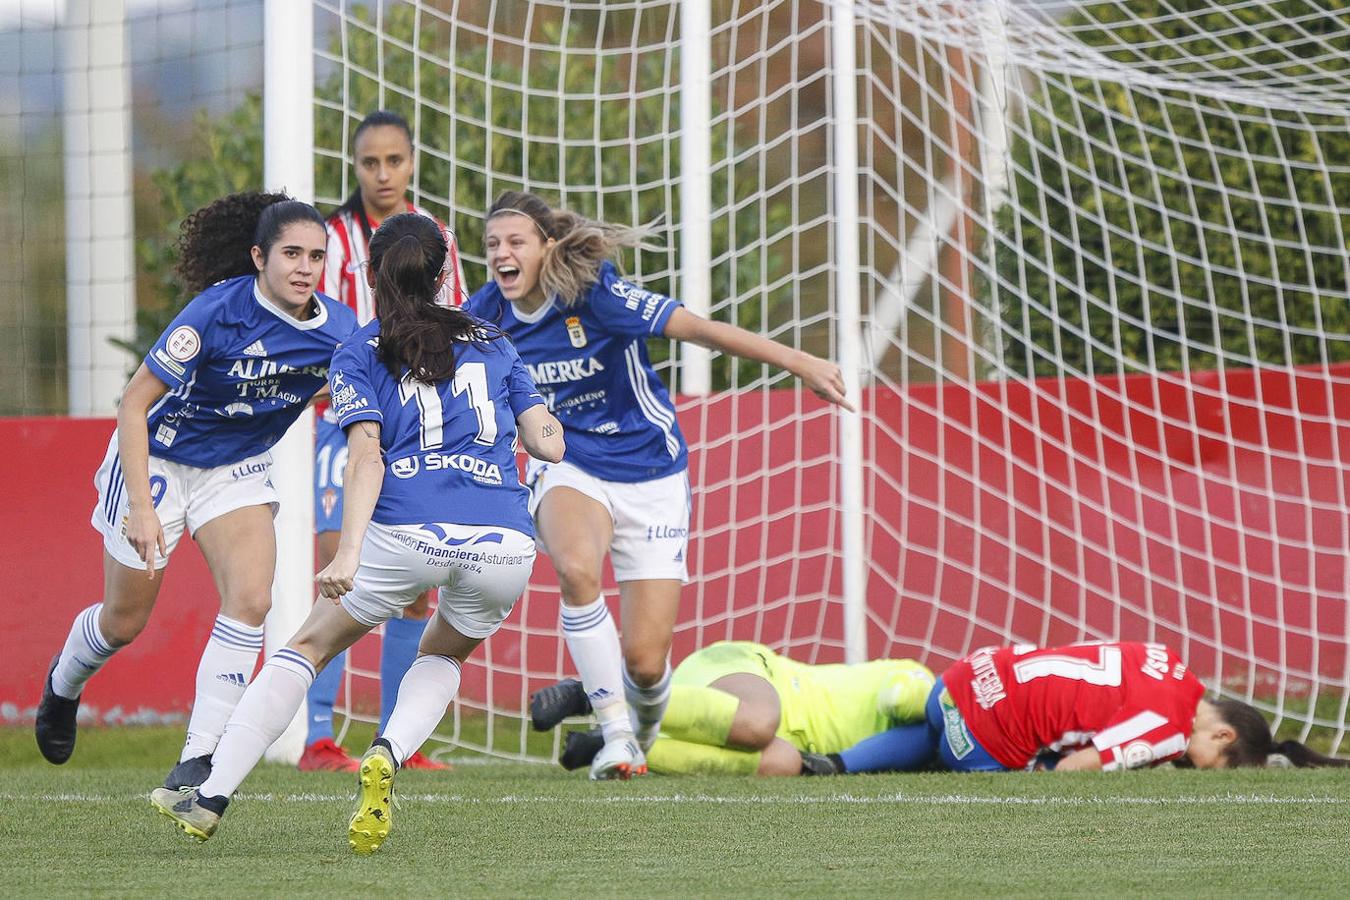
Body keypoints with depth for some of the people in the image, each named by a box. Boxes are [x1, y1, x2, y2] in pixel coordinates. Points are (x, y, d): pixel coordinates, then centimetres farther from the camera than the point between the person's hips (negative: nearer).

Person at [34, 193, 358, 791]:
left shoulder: (339, 331, -16)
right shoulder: (218, 311, -29)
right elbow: (134, 403, -25)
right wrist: (140, 506, -31)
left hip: (238, 469, 4)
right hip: (158, 458, -4)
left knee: (251, 599, -19)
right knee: (125, 622, 8)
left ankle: (198, 762, -14)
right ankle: (63, 686, 44)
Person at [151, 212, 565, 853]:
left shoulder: (359, 355, 13)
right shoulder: (492, 342, 21)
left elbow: (366, 456, -3)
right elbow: (549, 444, 17)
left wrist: (347, 554, -12)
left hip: (408, 532, -2)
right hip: (505, 546, 2)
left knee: (309, 647, 17)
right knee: (443, 654, 30)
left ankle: (210, 800, 10)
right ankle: (387, 756, -2)